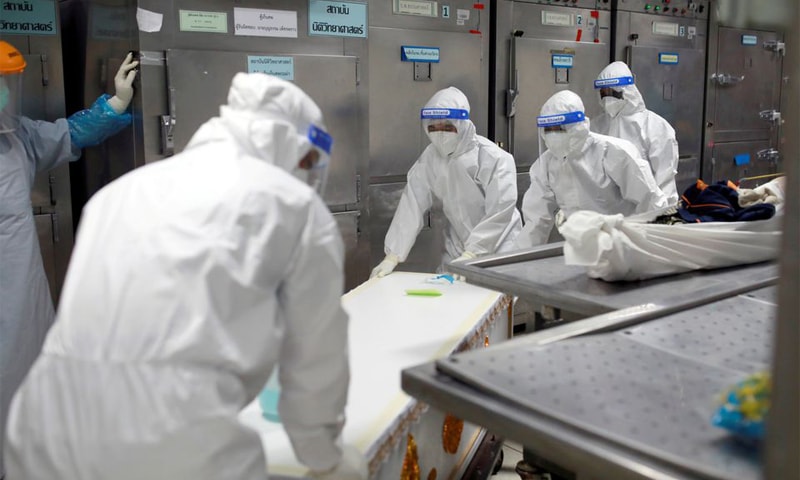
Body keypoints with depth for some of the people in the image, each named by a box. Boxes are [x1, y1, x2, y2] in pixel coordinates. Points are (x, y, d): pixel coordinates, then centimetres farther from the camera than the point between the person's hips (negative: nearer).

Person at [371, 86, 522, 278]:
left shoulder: (495, 159, -20)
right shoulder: (429, 159, -8)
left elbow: (499, 214, -23)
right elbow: (411, 205, -12)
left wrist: (470, 255, -29)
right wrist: (392, 257, -18)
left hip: (498, 246, -3)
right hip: (457, 248, 4)